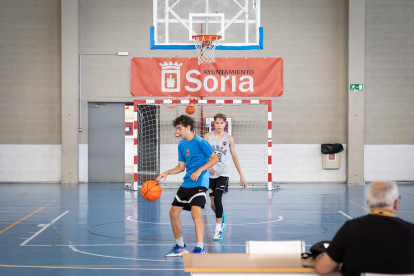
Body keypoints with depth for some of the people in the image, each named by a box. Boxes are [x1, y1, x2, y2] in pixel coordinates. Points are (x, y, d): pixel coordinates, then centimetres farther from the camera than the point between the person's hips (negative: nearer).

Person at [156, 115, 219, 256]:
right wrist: (166, 173, 2)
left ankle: (200, 249, -26)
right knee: (173, 212, 8)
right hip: (186, 183, 9)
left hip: (199, 183, -9)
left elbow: (215, 158, -12)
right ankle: (180, 247, 23)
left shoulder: (199, 142, -10)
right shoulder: (181, 144, 13)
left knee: (196, 212, -24)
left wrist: (199, 171, -19)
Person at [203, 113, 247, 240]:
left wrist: (241, 176, 7)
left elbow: (234, 157, 7)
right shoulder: (208, 136, 1)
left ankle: (218, 229, -8)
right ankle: (222, 216, 39)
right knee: (213, 204, 5)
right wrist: (207, 167, -13)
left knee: (217, 199, -17)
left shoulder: (229, 138, 0)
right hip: (211, 173, 2)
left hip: (223, 173, -2)